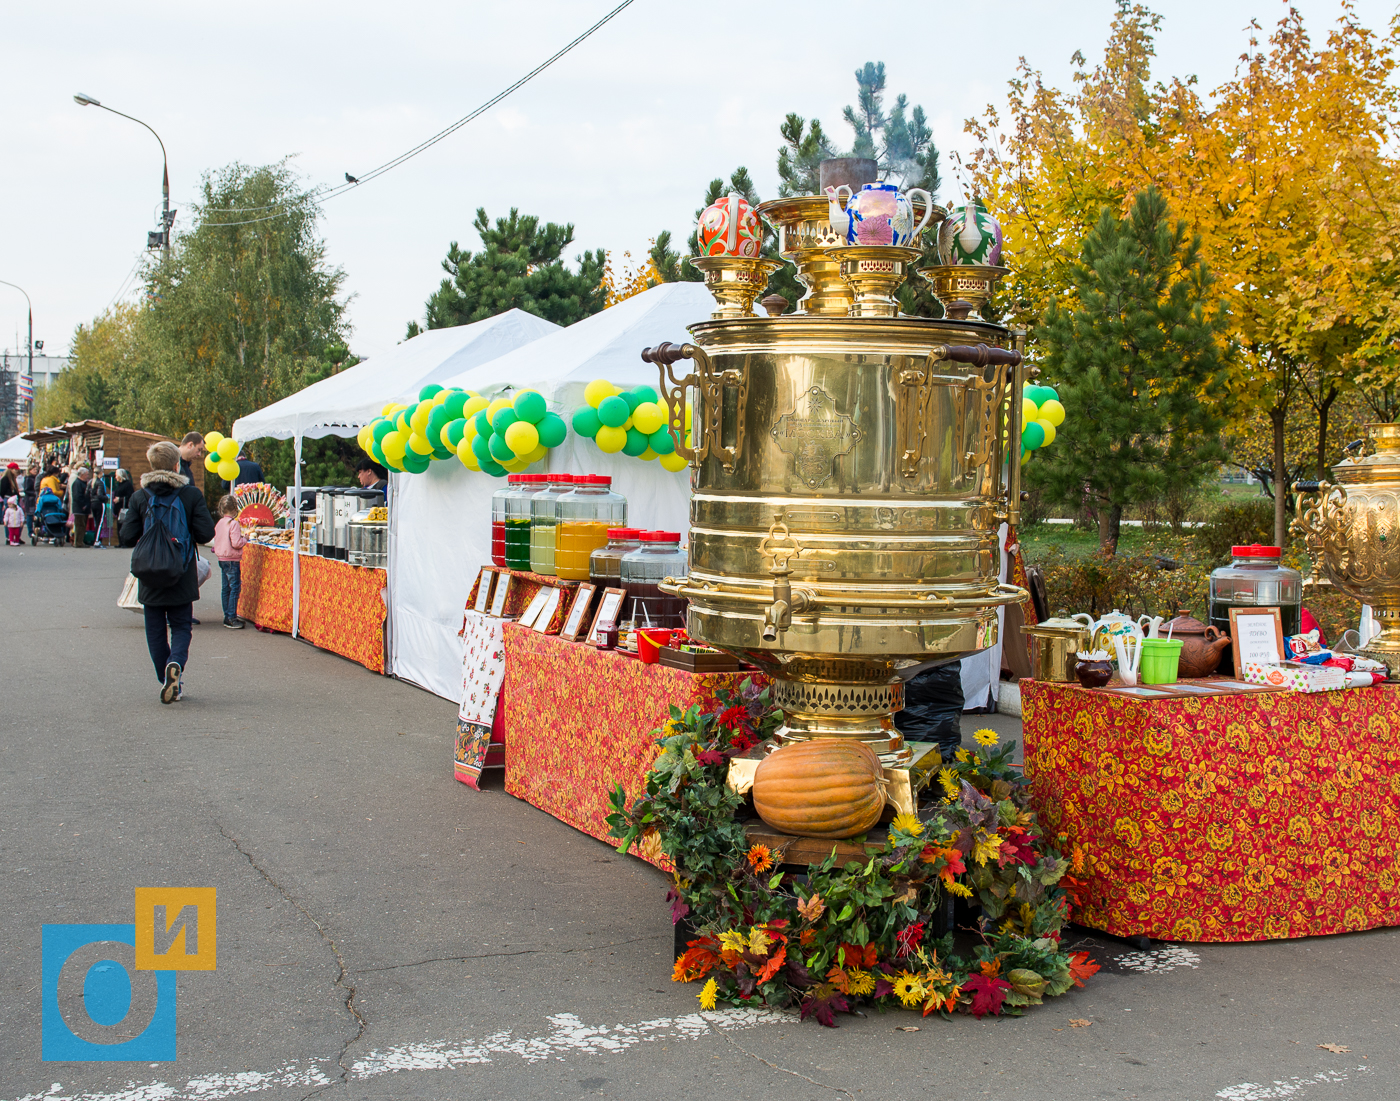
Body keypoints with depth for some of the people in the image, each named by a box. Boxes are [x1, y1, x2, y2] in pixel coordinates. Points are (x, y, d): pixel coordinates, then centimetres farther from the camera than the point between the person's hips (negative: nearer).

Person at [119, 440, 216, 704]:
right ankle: (176, 663, -18)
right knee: (181, 626, 10)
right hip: (182, 578, -1)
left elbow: (127, 537, -6)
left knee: (156, 630, 13)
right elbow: (206, 533, -11)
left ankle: (169, 681, 11)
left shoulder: (139, 497, -4)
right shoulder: (191, 495, -8)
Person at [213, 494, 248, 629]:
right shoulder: (234, 523, -17)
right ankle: (232, 618, -8)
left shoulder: (219, 523, 8)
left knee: (226, 588, 13)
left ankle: (227, 617, 17)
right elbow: (236, 543, -22)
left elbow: (216, 540, 15)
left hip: (222, 559, 8)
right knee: (235, 588, -5)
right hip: (232, 560, -8)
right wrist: (245, 540, -3)